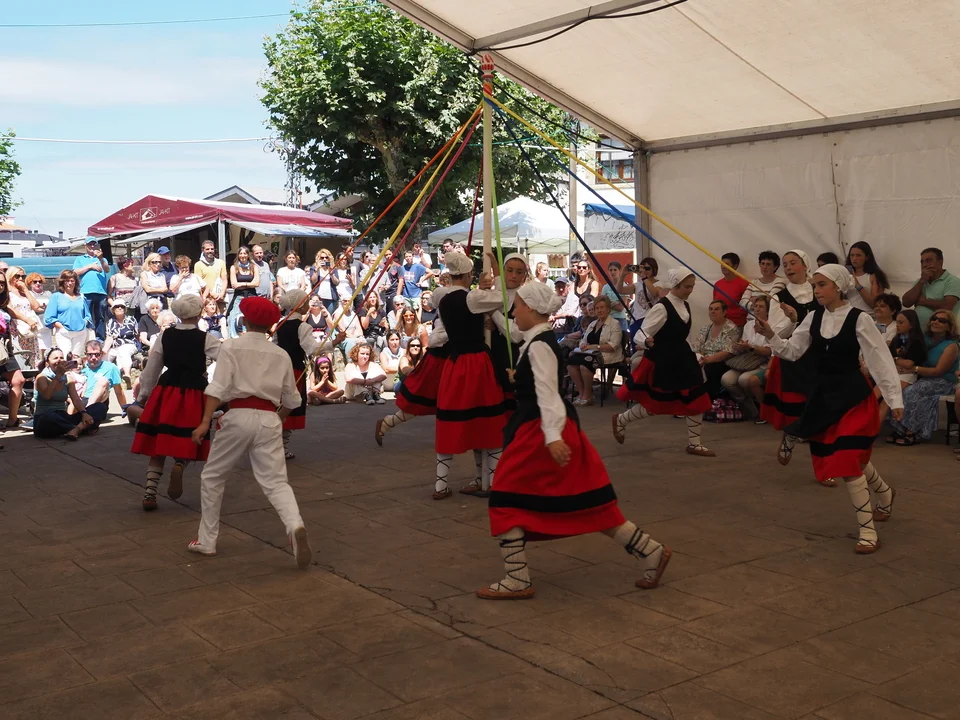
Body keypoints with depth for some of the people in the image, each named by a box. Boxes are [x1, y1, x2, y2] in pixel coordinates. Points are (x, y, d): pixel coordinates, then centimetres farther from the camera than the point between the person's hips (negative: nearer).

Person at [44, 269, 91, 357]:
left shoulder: (81, 297, 18)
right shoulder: (56, 296, 7)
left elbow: (87, 315, 20)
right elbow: (49, 318, 0)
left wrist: (84, 323, 1)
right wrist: (61, 326, -9)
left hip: (80, 333, 3)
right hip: (63, 333, -3)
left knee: (77, 357, 1)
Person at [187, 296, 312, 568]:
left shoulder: (231, 347, 3)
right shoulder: (281, 355, 13)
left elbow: (218, 387, -10)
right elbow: (291, 399, 17)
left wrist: (205, 422, -13)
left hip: (239, 416, -2)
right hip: (269, 421, 2)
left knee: (212, 478, 16)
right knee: (276, 482, 0)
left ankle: (206, 541, 23)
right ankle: (295, 526, -29)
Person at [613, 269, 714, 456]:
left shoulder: (685, 306, 8)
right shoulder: (662, 307, -18)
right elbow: (641, 333, -19)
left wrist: (697, 355, 21)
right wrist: (647, 341, -42)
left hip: (681, 358, 8)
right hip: (661, 361, -8)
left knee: (696, 400, 5)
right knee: (653, 404, 3)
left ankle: (694, 444, 18)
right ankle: (620, 420, 29)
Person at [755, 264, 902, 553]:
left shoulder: (859, 320, -11)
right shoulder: (813, 318, 4)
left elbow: (881, 361, -11)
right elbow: (792, 351, 6)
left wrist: (895, 399, -14)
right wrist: (770, 336, -11)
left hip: (852, 396, -6)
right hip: (822, 397, 6)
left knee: (847, 462, -13)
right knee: (853, 460, 16)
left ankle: (868, 530, 0)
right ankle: (884, 493, 47)